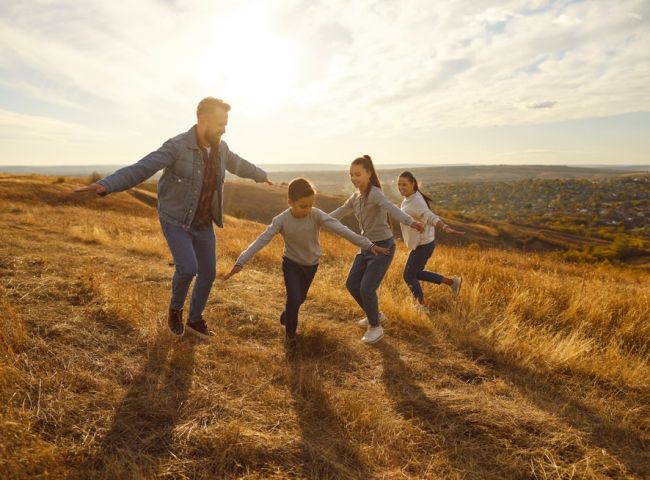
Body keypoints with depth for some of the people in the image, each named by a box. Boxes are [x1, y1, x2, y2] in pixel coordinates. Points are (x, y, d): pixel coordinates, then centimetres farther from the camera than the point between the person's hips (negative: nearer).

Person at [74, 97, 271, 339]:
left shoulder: (220, 148, -2)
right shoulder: (177, 147, -22)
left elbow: (239, 165, 21)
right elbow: (141, 169, -34)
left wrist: (261, 175, 39)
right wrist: (106, 185, -51)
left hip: (203, 223, 6)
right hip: (176, 221, -6)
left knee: (208, 273, 7)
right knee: (188, 268, -23)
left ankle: (194, 320, 30)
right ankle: (175, 306, 10)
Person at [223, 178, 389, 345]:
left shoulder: (317, 215, -24)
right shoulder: (281, 220, -25)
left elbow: (341, 229, -32)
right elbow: (261, 241, -28)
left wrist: (368, 245, -39)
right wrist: (240, 262, -37)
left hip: (311, 264, 3)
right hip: (291, 263, -2)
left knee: (300, 298, 18)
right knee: (294, 298, -16)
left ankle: (286, 316, 52)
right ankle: (290, 331, 12)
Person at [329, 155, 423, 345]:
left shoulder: (374, 193, -19)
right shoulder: (356, 196, 7)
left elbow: (390, 207, -38)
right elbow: (340, 212, 20)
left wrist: (410, 222, -55)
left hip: (383, 246, -9)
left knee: (367, 288, -10)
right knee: (352, 284, 10)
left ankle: (375, 327, 13)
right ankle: (375, 315, 31)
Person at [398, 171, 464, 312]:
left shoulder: (416, 203, -27)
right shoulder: (409, 198, 3)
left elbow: (431, 217, -45)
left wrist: (446, 228, -61)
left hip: (423, 245, -9)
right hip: (421, 243, 9)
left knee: (409, 276, 8)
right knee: (417, 273, 23)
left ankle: (422, 306, 26)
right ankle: (452, 282, 28)